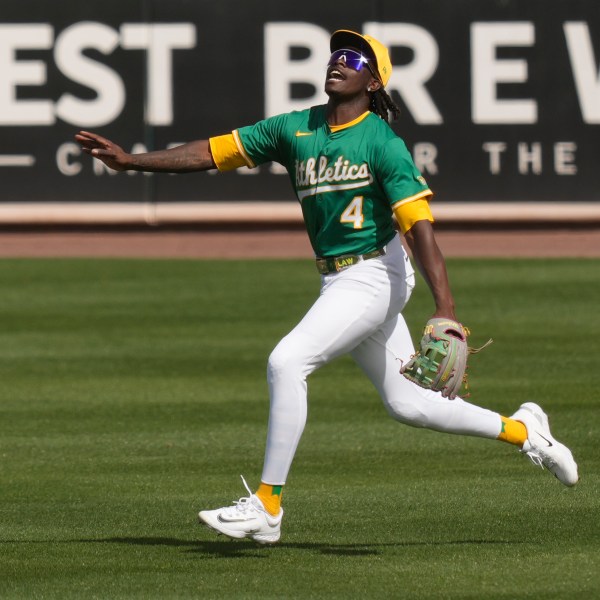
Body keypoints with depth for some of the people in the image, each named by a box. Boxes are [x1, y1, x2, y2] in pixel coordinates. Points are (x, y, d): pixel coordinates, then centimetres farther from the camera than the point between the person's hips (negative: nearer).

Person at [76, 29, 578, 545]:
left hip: (375, 276, -8)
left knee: (287, 362, -19)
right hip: (338, 281, 8)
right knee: (406, 403, 12)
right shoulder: (295, 129, 5)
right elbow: (214, 152, 3)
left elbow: (419, 225, -22)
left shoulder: (383, 144, -13)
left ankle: (267, 505, -13)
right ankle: (520, 430, 31)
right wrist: (131, 161, -6)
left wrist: (445, 309, -32)